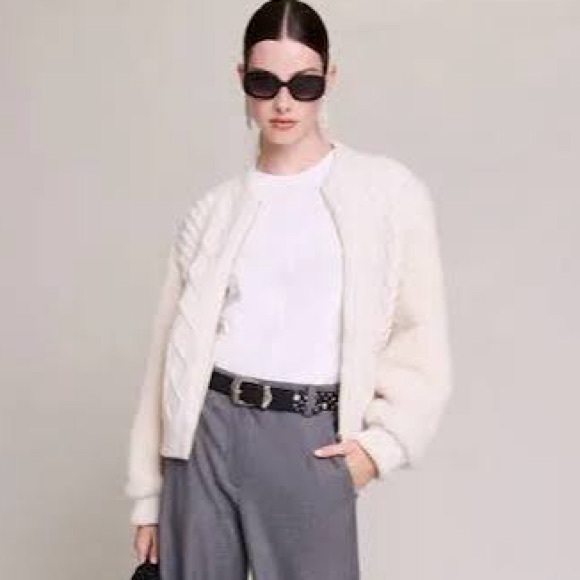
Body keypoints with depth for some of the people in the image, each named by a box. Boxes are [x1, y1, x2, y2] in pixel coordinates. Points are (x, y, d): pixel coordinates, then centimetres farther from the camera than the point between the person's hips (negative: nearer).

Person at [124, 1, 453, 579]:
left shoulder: (388, 190, 3)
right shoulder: (212, 210, 8)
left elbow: (421, 336, 4)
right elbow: (170, 352, 9)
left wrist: (382, 440, -8)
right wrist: (148, 494, 10)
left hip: (310, 442, -2)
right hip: (206, 433, 3)